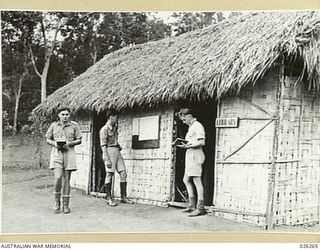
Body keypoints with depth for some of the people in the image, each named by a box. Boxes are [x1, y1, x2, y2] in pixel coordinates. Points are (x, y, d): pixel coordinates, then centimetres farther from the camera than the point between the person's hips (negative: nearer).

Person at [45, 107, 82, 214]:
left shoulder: (74, 125, 4)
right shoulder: (54, 125, 7)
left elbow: (79, 140, 7)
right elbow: (48, 139, 13)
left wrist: (70, 143, -12)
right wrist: (54, 143, -8)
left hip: (69, 153, 0)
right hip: (56, 153, 0)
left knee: (66, 180, 3)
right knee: (58, 178, -14)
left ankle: (65, 204, 13)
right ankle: (57, 202, 6)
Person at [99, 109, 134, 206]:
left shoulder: (114, 127, 17)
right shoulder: (104, 129, -8)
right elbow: (103, 145, -13)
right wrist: (107, 159, -20)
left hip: (117, 152, 8)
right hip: (109, 151, -8)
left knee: (123, 173, 2)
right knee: (109, 174, -5)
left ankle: (124, 197, 8)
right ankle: (109, 198, 2)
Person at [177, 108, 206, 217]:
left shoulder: (197, 126, -8)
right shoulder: (191, 127, 21)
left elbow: (202, 142, -18)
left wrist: (188, 146, -21)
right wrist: (185, 145, 5)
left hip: (195, 156, -10)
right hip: (190, 156, 10)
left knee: (197, 180, -9)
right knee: (186, 180, 11)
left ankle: (200, 208, -6)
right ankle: (192, 205, 16)